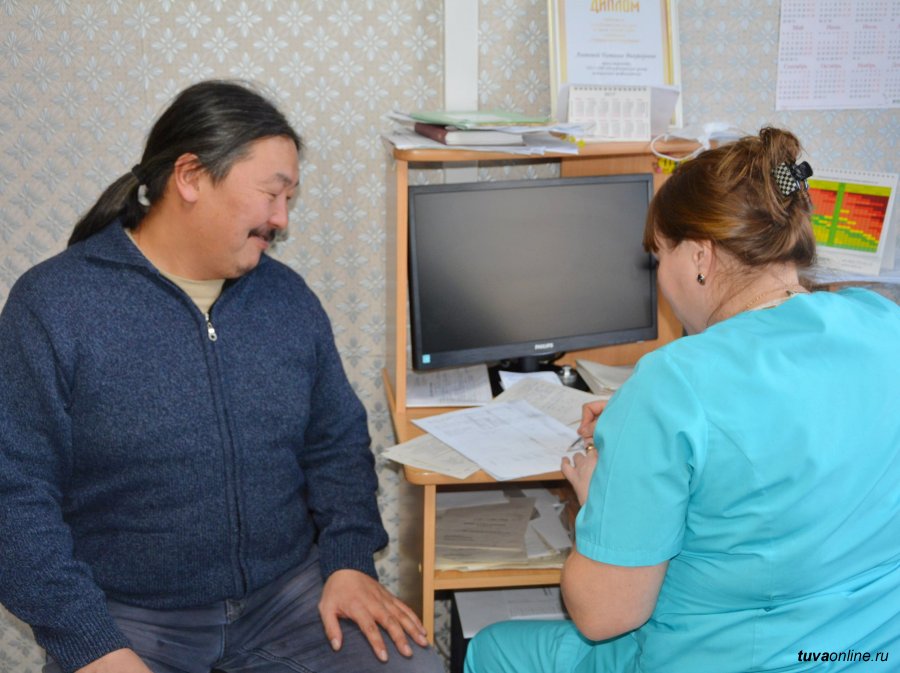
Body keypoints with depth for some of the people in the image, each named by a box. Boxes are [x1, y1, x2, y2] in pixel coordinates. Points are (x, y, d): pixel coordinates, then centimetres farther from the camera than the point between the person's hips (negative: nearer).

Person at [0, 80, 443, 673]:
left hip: (290, 593, 3)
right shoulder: (52, 305, -8)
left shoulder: (288, 297, 6)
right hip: (128, 617, -3)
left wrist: (350, 560, -3)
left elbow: (338, 443, 12)